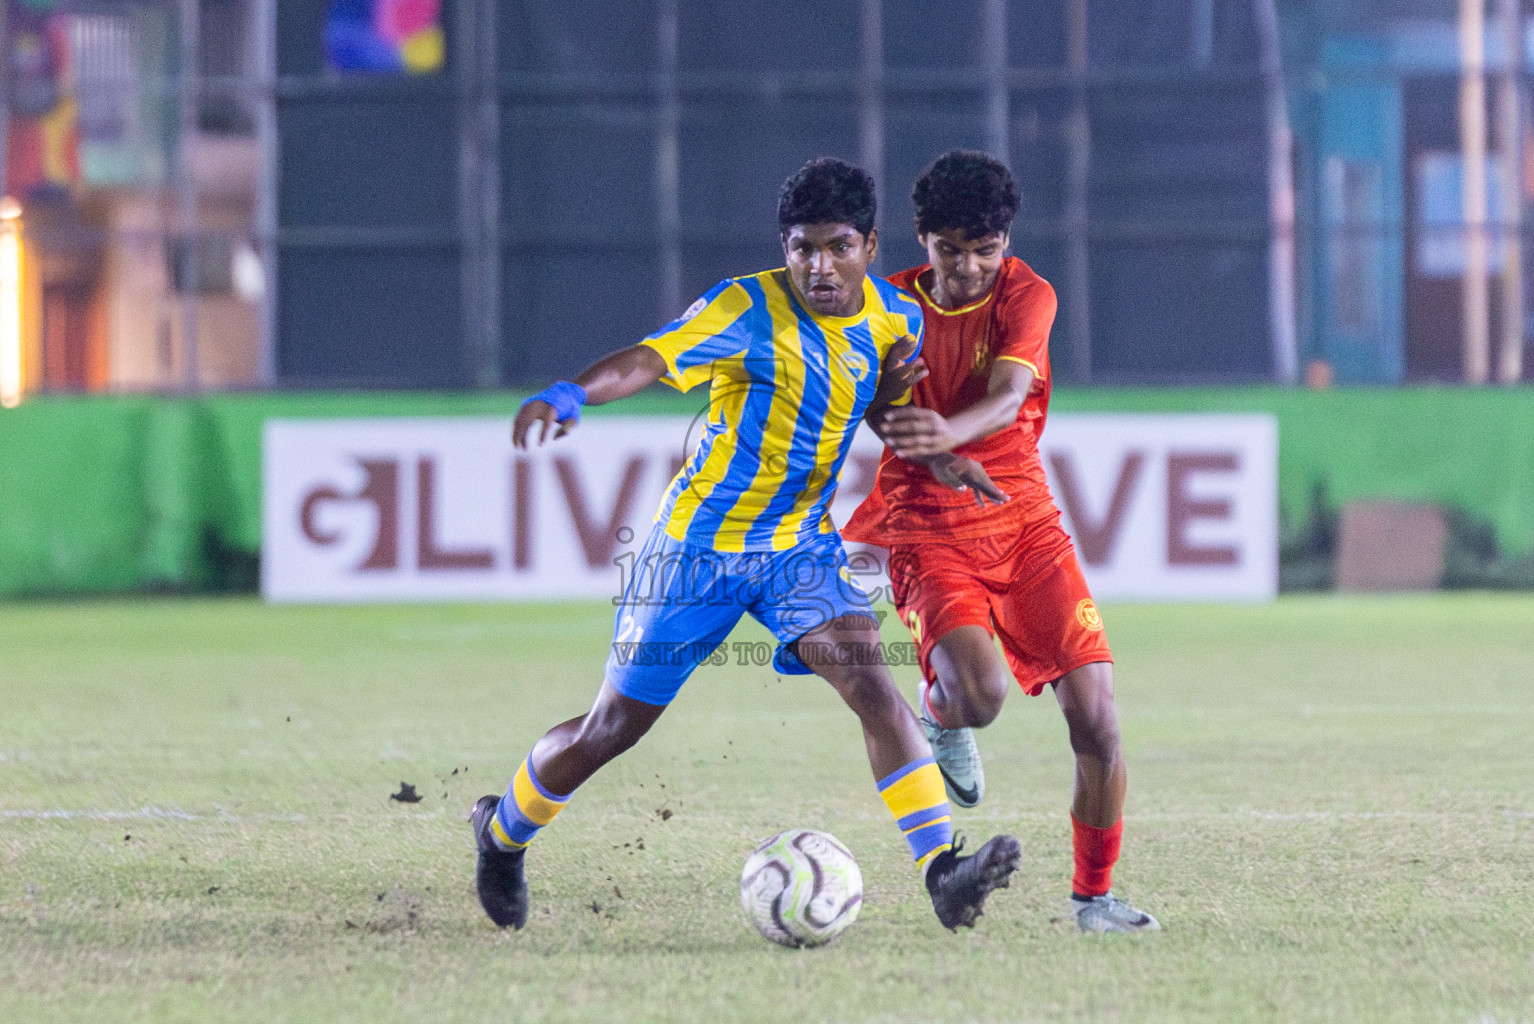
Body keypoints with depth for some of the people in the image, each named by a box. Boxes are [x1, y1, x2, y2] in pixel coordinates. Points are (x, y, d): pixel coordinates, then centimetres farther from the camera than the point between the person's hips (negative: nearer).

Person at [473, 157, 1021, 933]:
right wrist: (568, 396, -55)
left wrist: (894, 396, -12)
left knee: (866, 672, -23)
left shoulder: (895, 319, -2)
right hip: (699, 546, -4)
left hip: (801, 546, 4)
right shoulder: (748, 310, -21)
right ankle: (503, 832, 34)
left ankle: (941, 870, -29)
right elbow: (649, 359, -35)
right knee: (613, 728, 6)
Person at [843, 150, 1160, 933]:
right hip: (928, 528, -2)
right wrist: (940, 460, -29)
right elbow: (882, 409, -8)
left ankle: (1094, 896, 10)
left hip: (1025, 519, 2)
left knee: (1095, 718, -8)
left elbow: (1007, 396, -23)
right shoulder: (894, 304, -2)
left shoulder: (1026, 296, -6)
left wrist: (947, 433, -43)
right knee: (978, 693, -28)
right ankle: (939, 717, 10)